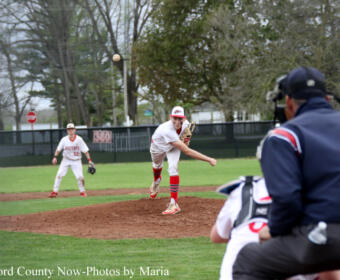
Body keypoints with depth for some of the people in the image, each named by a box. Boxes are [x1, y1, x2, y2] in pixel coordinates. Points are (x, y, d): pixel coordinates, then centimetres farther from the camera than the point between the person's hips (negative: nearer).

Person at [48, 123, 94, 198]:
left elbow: (85, 150, -9)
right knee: (59, 175, -12)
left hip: (76, 161, -1)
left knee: (80, 177, -12)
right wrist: (55, 157, -14)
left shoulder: (79, 139, -11)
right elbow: (58, 149, 1)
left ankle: (82, 191, 12)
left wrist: (89, 160, -15)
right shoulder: (64, 139, -7)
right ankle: (55, 192, -5)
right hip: (66, 160, 1)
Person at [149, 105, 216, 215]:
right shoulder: (167, 130, -50)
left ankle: (174, 204, -23)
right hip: (159, 145, -2)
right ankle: (156, 181, 65)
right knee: (157, 165, 27)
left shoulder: (185, 124, -31)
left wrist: (186, 141, -22)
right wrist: (209, 160, -53)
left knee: (173, 168, -22)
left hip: (173, 147, 2)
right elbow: (186, 151, -52)